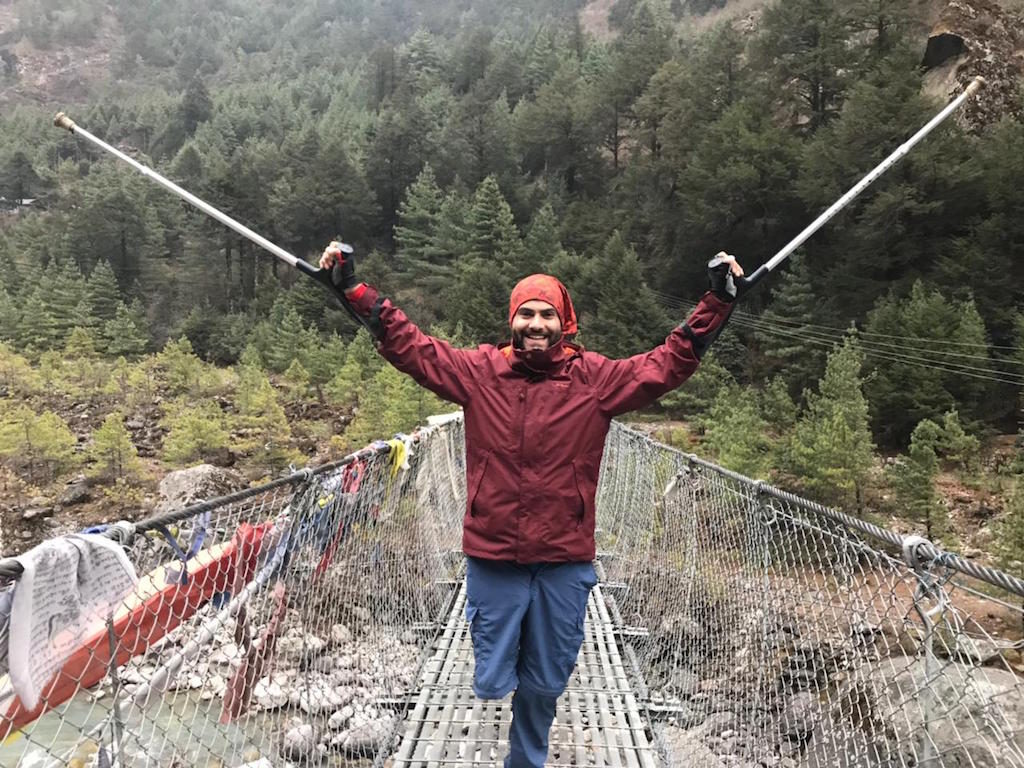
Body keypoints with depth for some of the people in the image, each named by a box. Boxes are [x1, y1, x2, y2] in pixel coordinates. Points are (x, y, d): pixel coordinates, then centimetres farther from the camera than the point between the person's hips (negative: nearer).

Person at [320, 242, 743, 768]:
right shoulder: (479, 370, -3)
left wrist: (716, 302, -4)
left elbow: (669, 363, -1)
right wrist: (355, 289, -4)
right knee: (491, 684, 11)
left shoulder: (596, 378, -3)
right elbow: (409, 347, 0)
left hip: (565, 562, 1)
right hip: (492, 559, 0)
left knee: (545, 686, 17)